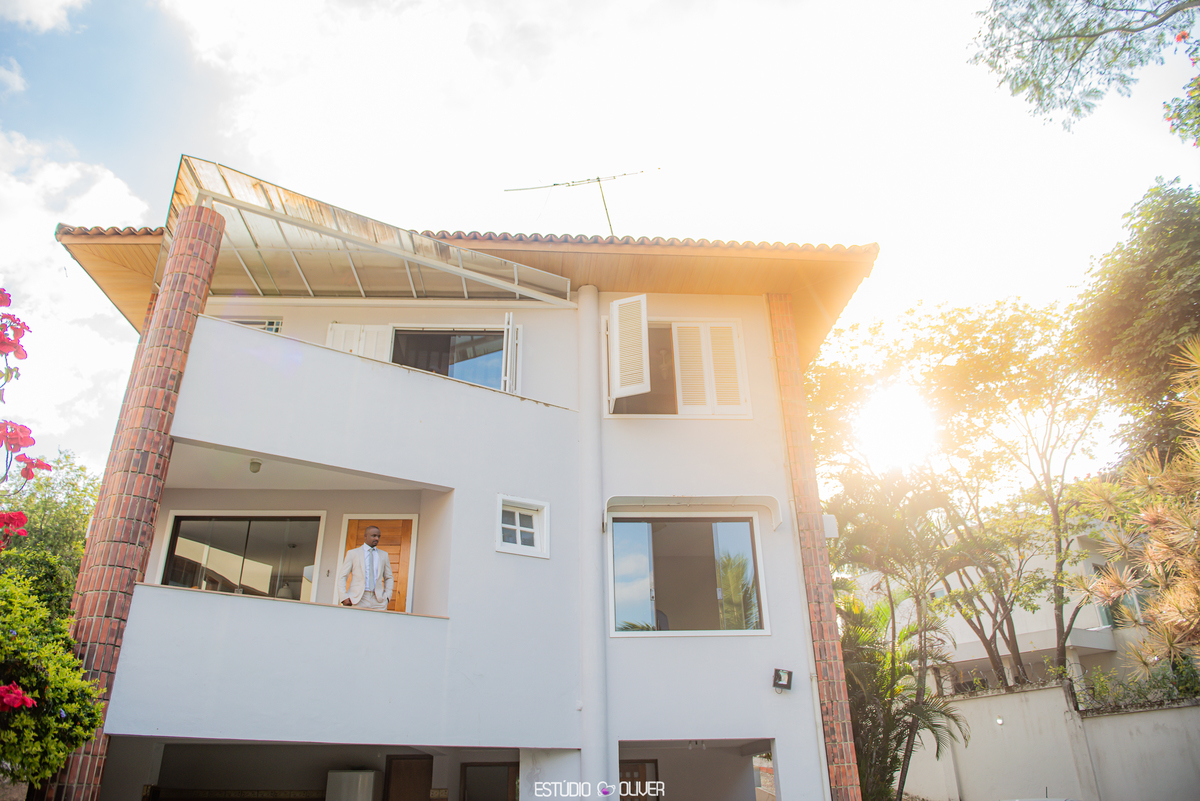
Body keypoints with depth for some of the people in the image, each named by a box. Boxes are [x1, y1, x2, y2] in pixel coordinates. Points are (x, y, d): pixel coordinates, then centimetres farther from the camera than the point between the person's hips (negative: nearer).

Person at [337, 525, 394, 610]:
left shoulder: (383, 555, 17)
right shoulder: (353, 554, 9)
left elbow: (389, 578, 21)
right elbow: (342, 577, 6)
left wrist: (387, 596, 6)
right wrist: (344, 597, -6)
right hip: (357, 601, -2)